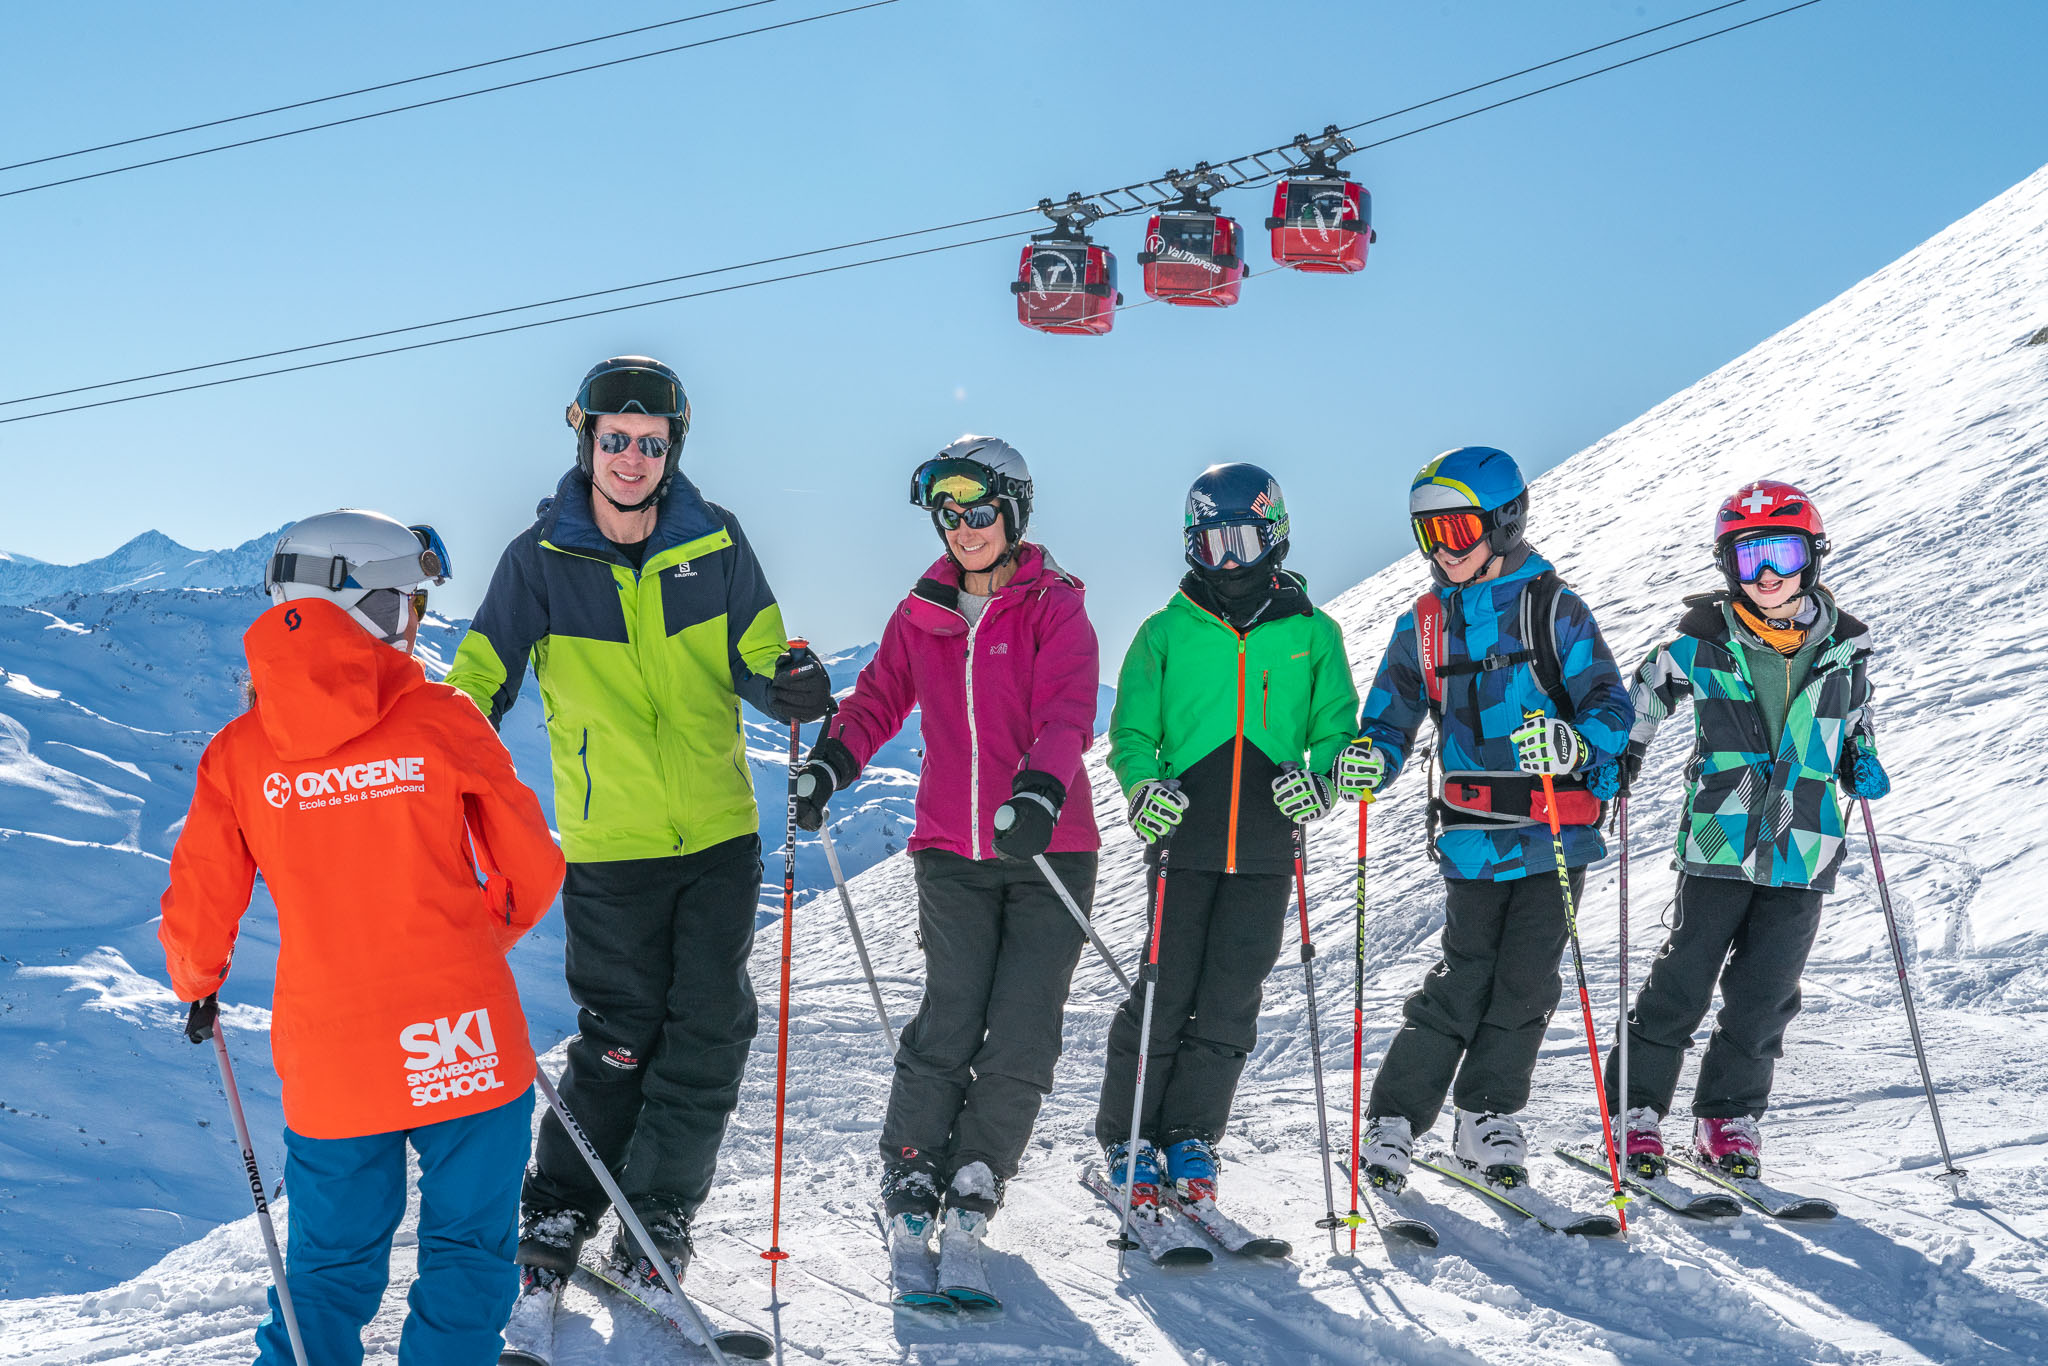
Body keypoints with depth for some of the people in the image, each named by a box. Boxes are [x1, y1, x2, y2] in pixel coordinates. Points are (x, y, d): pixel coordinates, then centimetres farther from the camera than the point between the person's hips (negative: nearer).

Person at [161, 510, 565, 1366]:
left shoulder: (239, 751, -1)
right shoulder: (441, 718, -7)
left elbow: (196, 917, 2)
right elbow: (534, 870, 0)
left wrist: (198, 989, 24)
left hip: (328, 1061, 2)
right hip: (463, 1047, -2)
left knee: (330, 1267, 18)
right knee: (467, 1257, 12)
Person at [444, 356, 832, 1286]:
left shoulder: (715, 544, 0)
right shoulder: (540, 559, -4)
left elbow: (756, 658, 2)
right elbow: (480, 679, 0)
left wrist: (791, 685, -21)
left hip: (720, 834, 2)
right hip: (610, 845, -2)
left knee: (710, 1032, 3)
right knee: (619, 1035, -1)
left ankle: (659, 1210, 19)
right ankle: (559, 1206, 19)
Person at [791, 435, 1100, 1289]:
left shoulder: (1055, 610, -2)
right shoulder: (924, 613, 10)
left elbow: (1067, 714, -15)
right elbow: (880, 699, 12)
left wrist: (1041, 789, -34)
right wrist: (829, 765, -7)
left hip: (1048, 846, -2)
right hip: (952, 850, 2)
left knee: (1023, 1035, -3)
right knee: (949, 1022, -9)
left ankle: (974, 1186, 14)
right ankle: (910, 1174, 7)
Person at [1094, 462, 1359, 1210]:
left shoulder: (1313, 634, 8)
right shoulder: (1166, 633, 6)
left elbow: (1336, 729, 10)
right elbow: (1132, 731, 6)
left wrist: (1320, 781, -10)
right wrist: (1143, 786, -14)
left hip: (1267, 851, 1)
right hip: (1183, 843, -1)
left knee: (1231, 1000, 3)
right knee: (1165, 992, -2)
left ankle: (1190, 1134, 17)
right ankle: (1126, 1135, 12)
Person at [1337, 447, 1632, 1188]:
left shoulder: (1553, 608, -3)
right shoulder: (1424, 623, 9)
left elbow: (1612, 706, -8)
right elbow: (1391, 721, 12)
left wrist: (1572, 741, -29)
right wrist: (1368, 760, -11)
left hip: (1557, 831, -1)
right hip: (1472, 833, 1)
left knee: (1526, 979, 0)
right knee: (1464, 977, -5)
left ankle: (1487, 1115, 16)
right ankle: (1394, 1119, 3)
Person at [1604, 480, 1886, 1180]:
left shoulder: (1842, 648, 5)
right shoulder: (1703, 646, -3)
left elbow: (1856, 723, 23)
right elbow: (1641, 696, 12)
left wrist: (1861, 766, 5)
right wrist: (1618, 760, 2)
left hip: (1803, 852, 2)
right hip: (1719, 841, -2)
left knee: (1765, 993, 5)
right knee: (1683, 980, -1)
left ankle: (1728, 1116, 20)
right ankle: (1636, 1108, 12)